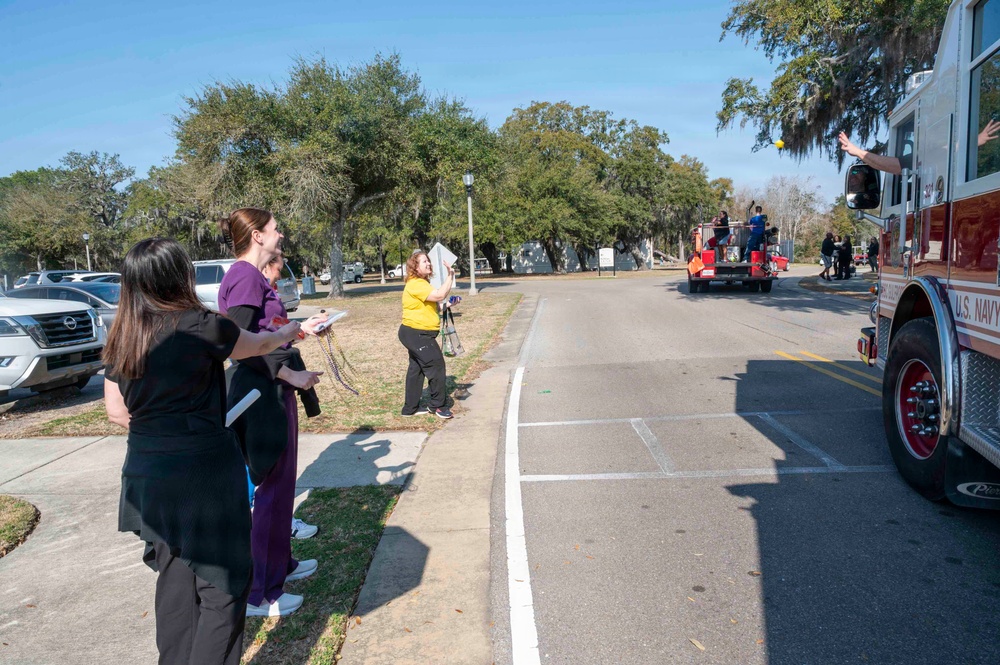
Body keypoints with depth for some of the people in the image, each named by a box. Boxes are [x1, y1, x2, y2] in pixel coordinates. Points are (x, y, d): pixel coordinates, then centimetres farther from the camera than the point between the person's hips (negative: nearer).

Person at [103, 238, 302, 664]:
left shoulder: (121, 340, 4)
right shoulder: (201, 327, -14)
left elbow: (116, 411, 11)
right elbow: (259, 345, 4)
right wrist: (290, 331, 23)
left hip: (147, 475, 7)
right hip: (204, 473, -7)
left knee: (174, 577, 21)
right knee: (223, 585, 5)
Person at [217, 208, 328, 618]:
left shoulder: (254, 276, 13)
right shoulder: (244, 275, -17)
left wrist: (300, 328, 21)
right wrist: (289, 375, -20)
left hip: (271, 390, 10)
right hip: (261, 394, -10)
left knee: (279, 484, 21)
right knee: (272, 488, -1)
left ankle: (280, 563, 37)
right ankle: (259, 593, 11)